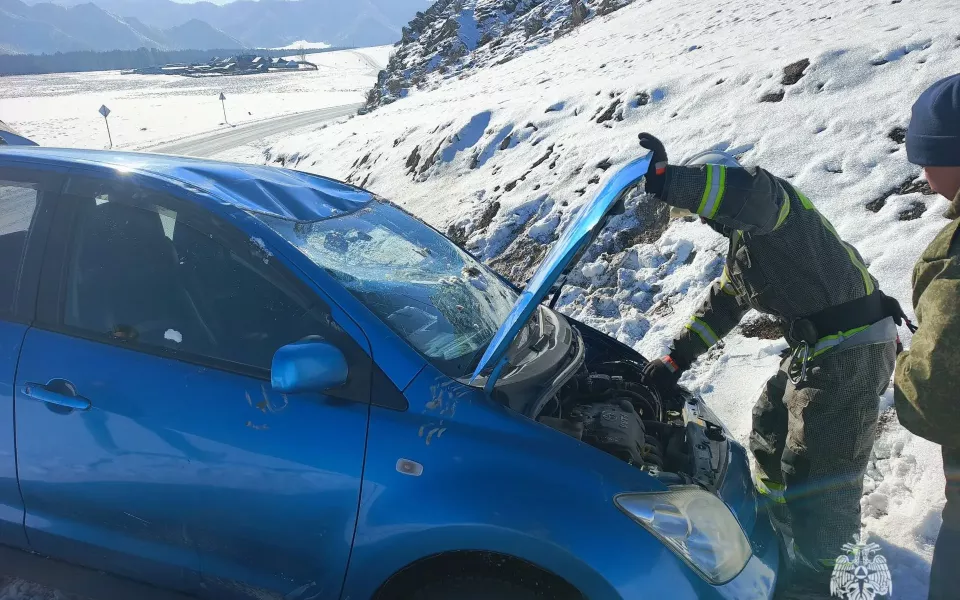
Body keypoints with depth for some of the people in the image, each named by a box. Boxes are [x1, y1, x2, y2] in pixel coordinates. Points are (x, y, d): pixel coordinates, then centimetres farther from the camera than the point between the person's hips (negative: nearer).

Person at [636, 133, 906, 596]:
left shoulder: (772, 203, -14)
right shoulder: (745, 239, 18)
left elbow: (747, 193, -41)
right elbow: (720, 305, 23)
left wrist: (665, 180, -44)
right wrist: (676, 358, 18)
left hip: (850, 352, -11)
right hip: (814, 352, 11)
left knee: (816, 479, -7)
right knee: (769, 436, 24)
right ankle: (785, 536, 43)